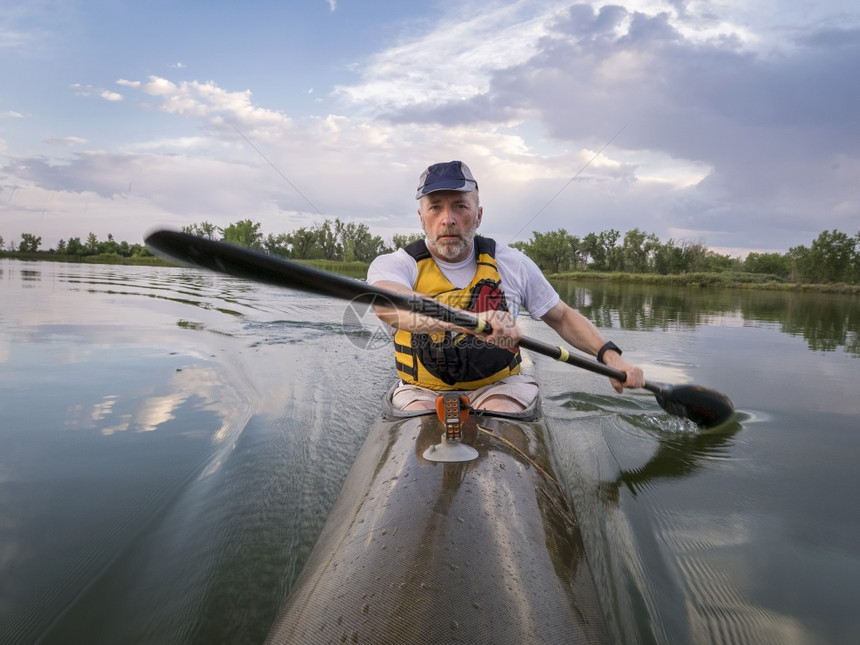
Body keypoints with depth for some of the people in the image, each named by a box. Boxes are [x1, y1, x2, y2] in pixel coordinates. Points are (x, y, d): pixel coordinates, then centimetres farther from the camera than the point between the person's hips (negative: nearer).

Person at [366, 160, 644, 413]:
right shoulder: (394, 265, -7)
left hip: (499, 387, 2)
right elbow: (388, 307, -32)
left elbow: (562, 316, 15)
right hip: (424, 391, -1)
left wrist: (610, 355, -2)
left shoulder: (512, 264, 3)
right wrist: (472, 320, -48)